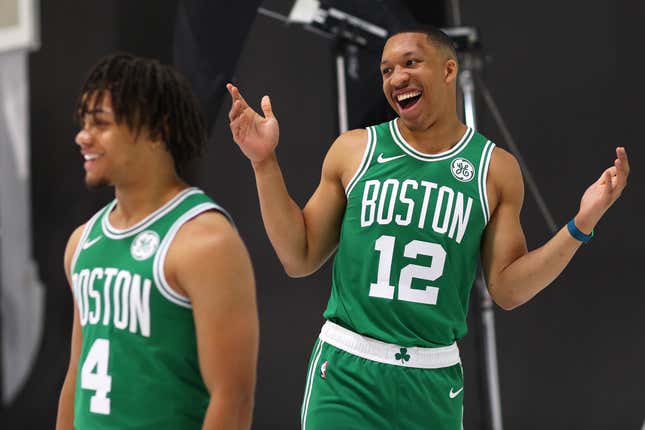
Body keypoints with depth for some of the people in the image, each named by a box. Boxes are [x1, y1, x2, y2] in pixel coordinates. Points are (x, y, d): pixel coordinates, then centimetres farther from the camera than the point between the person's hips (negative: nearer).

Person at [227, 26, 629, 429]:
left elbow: (507, 289, 3)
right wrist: (265, 162, -3)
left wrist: (581, 224, -7)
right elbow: (300, 258, 4)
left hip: (435, 380, 1)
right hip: (346, 370, -1)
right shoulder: (354, 149, 1)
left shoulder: (496, 168, 2)